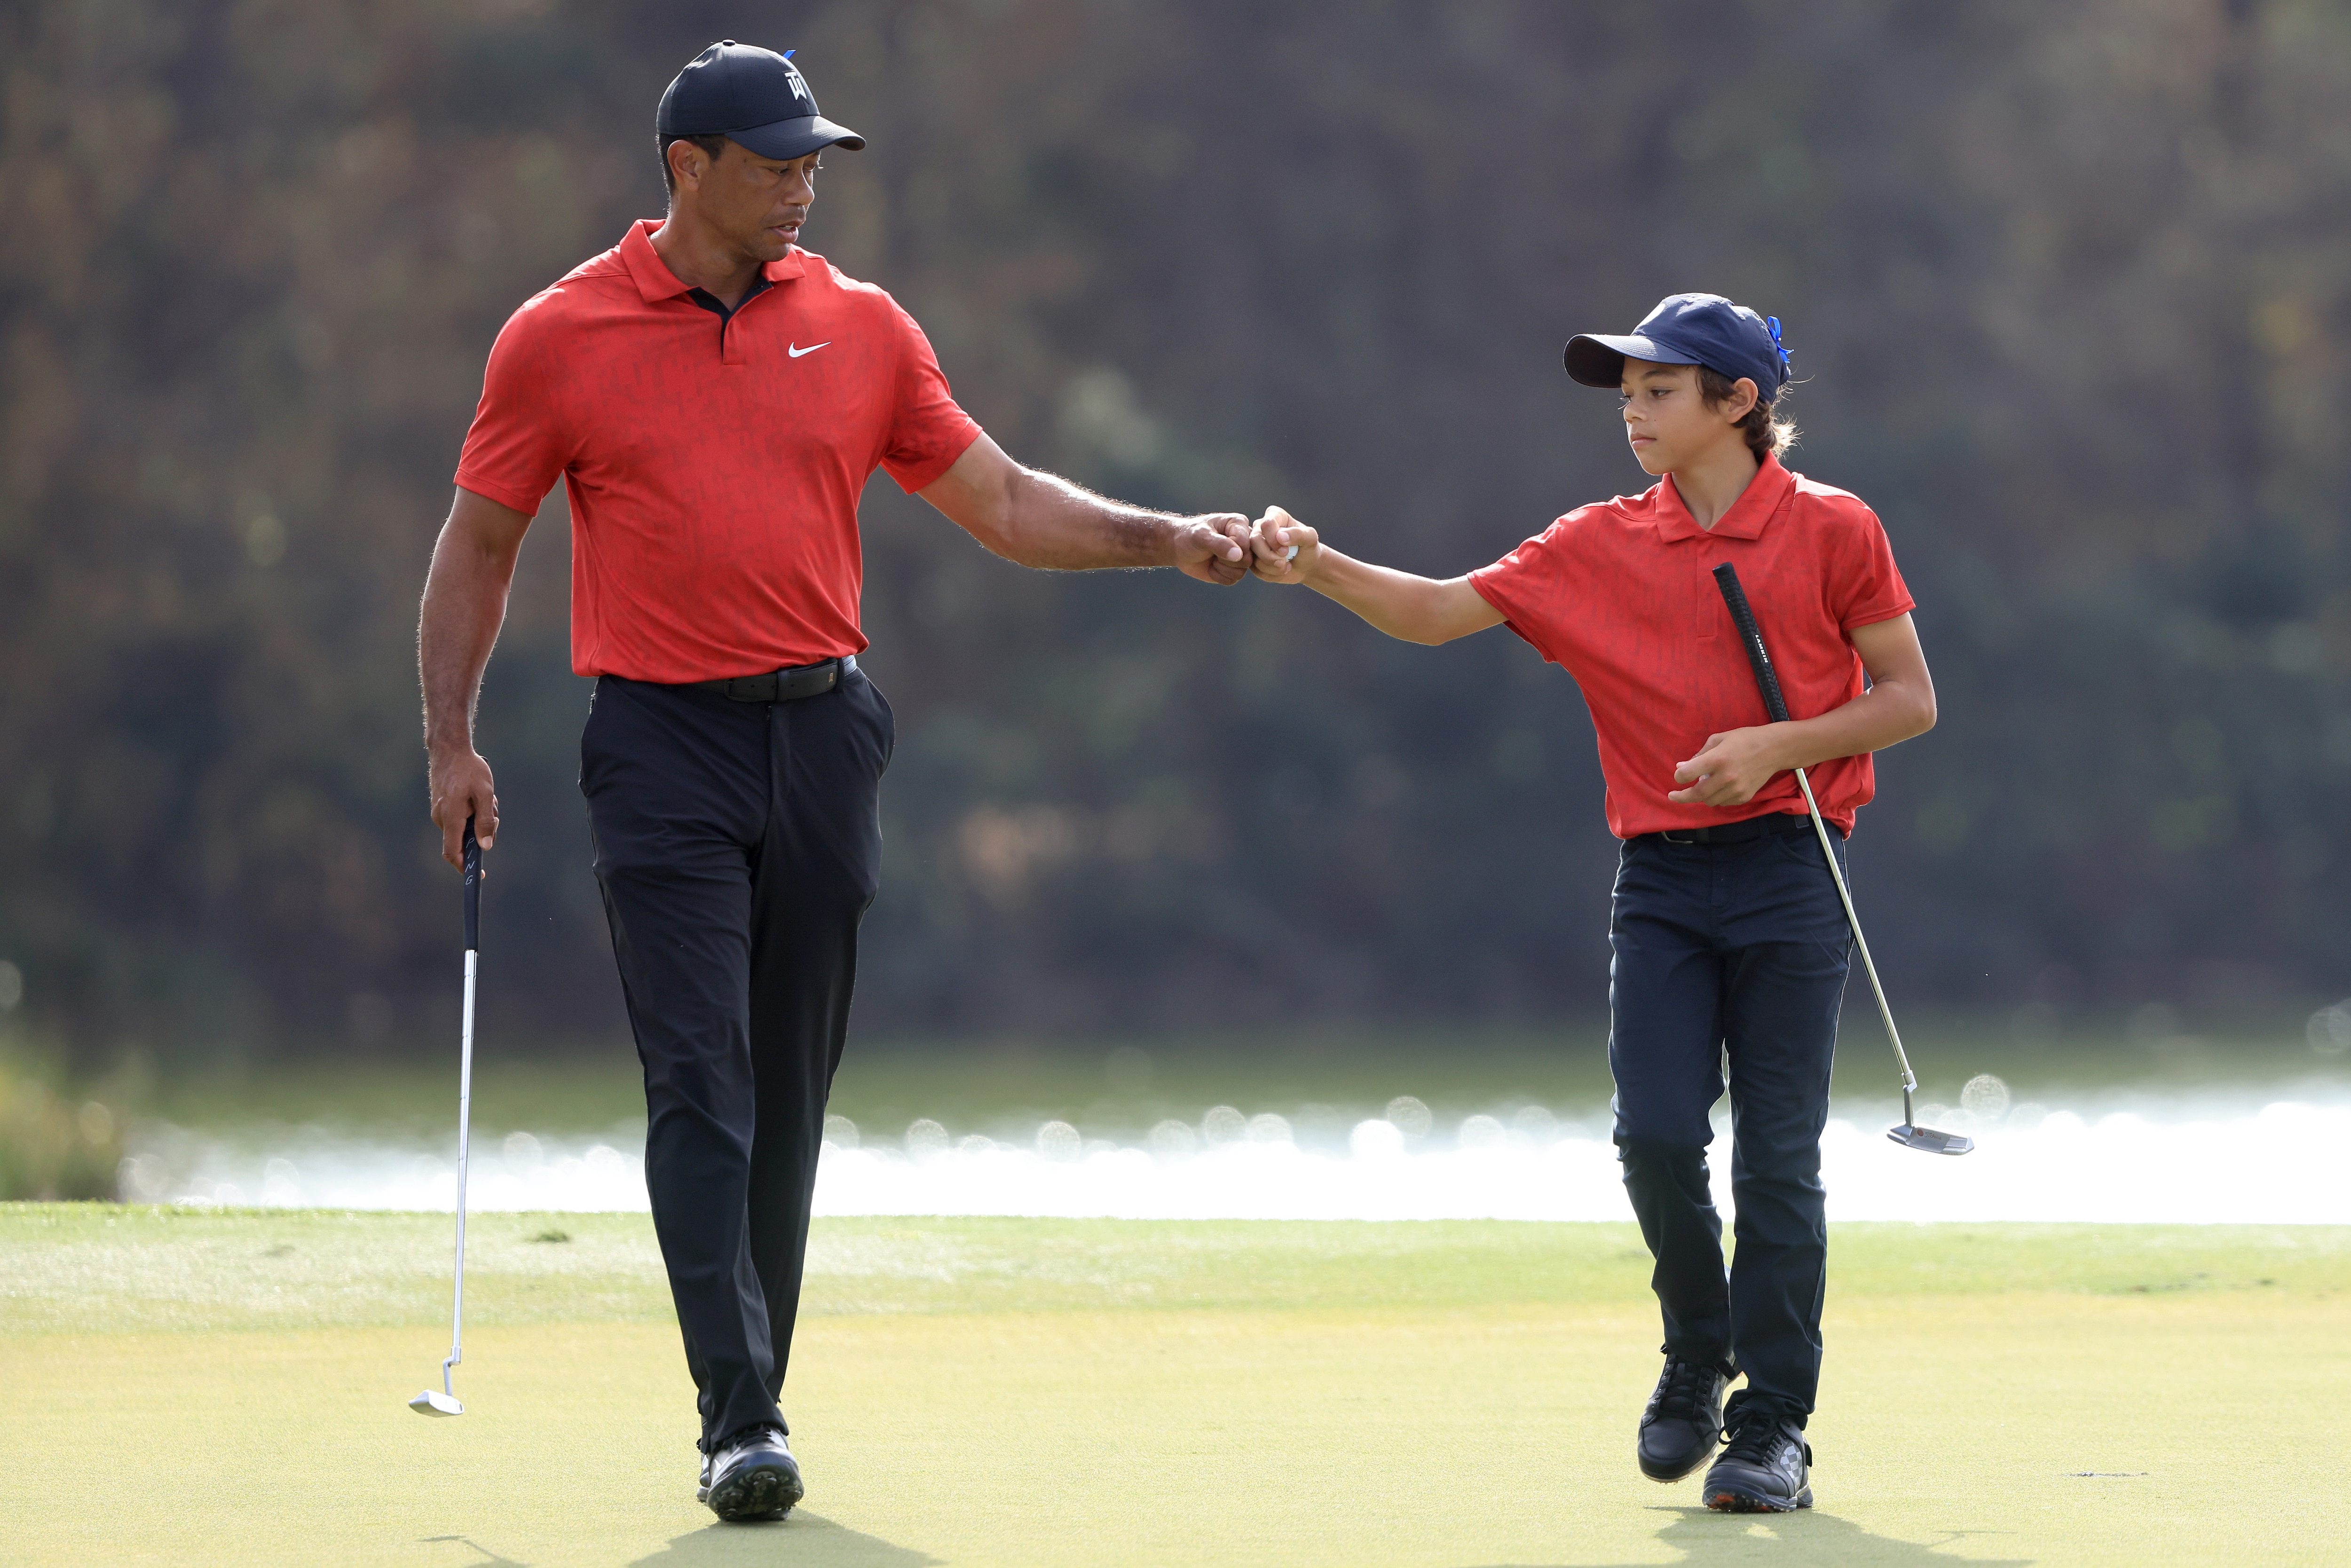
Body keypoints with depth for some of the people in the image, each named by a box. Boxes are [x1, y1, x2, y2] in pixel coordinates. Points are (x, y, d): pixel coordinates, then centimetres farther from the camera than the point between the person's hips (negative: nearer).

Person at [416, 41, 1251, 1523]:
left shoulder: (859, 326, 7)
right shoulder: (562, 335, 0)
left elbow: (1002, 501, 13)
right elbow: (480, 545, 8)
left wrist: (1168, 540, 0)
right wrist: (451, 740, 0)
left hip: (823, 736, 3)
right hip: (663, 745, -3)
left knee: (790, 1094, 6)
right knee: (703, 1087, -12)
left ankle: (758, 1393, 15)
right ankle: (741, 1422, -17)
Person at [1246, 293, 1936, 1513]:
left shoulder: (1830, 531, -1)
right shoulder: (1598, 547, 7)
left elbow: (1909, 699, 2)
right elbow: (1437, 612, 4)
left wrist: (1778, 746, -13)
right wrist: (1316, 567, -12)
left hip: (1785, 873, -3)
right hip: (1661, 880, 3)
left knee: (1777, 1157, -4)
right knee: (1655, 1134, -9)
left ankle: (1773, 1432, 3)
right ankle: (1696, 1359, 17)